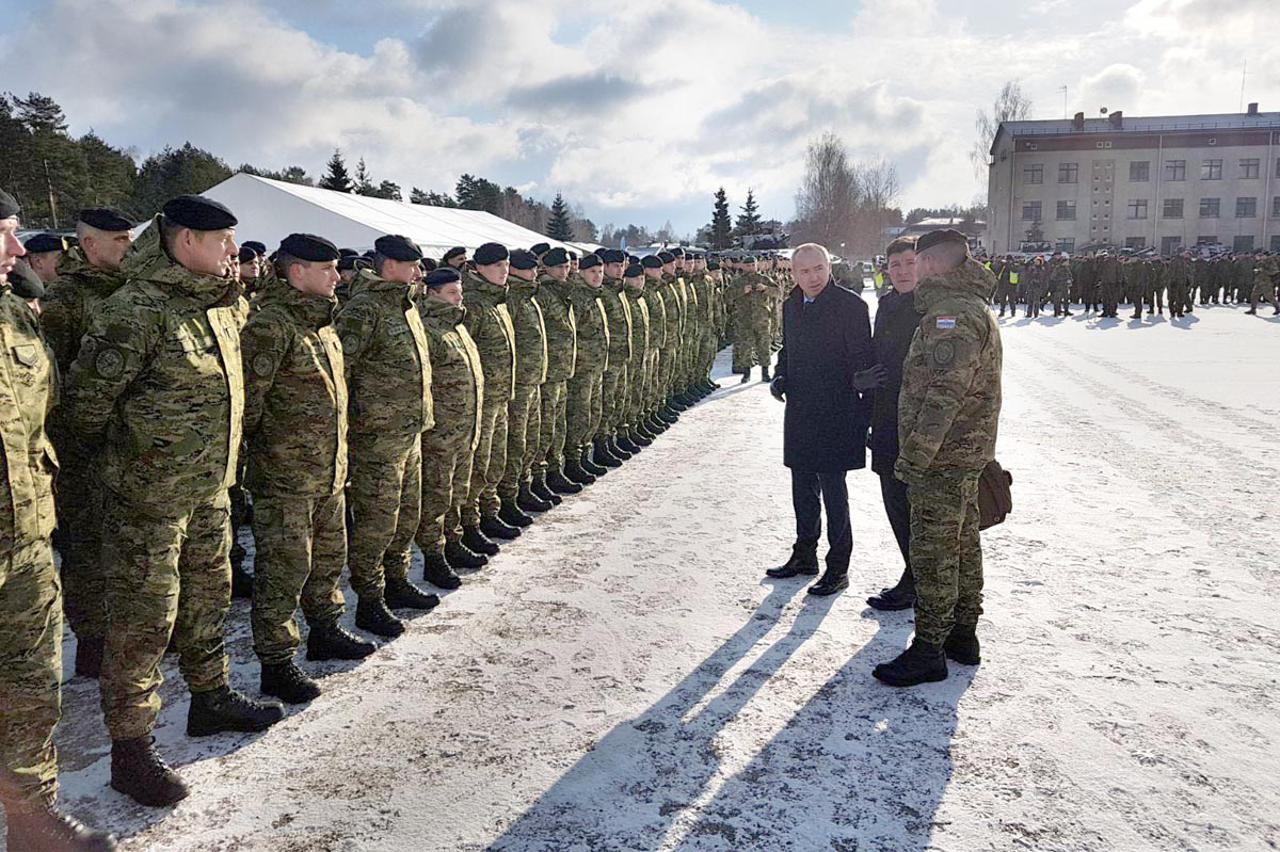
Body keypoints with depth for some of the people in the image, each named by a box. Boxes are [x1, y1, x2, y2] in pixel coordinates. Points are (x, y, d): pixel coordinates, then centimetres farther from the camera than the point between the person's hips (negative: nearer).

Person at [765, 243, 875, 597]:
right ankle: (804, 554, 32)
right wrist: (781, 377, 3)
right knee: (803, 486, 17)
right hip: (800, 411, 7)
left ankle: (838, 567, 12)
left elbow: (862, 357, -12)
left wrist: (860, 379, -28)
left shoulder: (850, 305, -11)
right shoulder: (791, 306, 9)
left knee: (833, 489, -1)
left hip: (836, 414, -7)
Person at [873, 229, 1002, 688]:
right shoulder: (975, 309, 15)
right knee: (962, 544, 17)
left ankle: (929, 651, 8)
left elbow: (943, 395, -26)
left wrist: (913, 456, -23)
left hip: (941, 458, -11)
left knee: (933, 552, -2)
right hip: (966, 453, 11)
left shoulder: (951, 314, -20)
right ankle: (962, 635, 30)